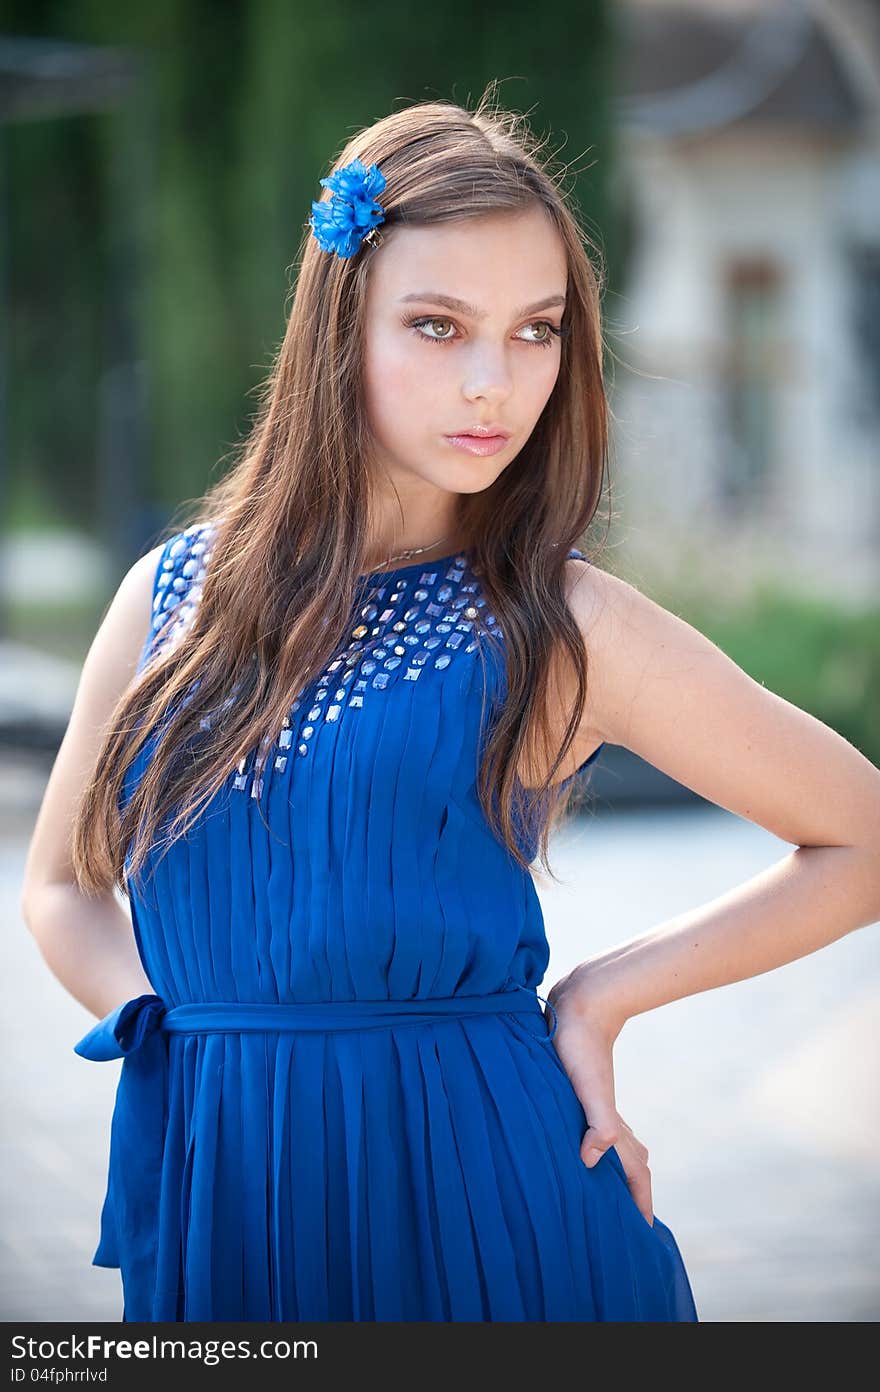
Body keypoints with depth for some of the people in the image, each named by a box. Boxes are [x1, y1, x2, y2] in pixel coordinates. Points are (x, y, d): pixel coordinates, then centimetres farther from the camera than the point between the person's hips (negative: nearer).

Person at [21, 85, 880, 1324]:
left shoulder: (565, 628, -5)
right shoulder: (173, 596, 3)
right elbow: (62, 885, 16)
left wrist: (602, 997, -3)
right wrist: (187, 1036, -2)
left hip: (482, 1206, -2)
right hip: (219, 1206, 3)